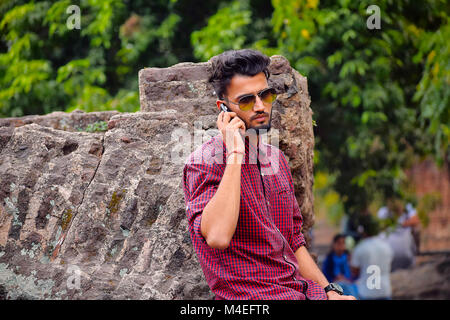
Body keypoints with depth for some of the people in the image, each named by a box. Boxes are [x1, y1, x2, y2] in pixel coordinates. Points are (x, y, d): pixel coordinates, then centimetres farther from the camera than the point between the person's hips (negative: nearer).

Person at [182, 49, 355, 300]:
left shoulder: (277, 159, 17)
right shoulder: (205, 162, -7)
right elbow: (217, 236, -25)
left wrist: (330, 291, 8)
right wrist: (235, 154, -20)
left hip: (303, 289, 7)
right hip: (253, 296, -7)